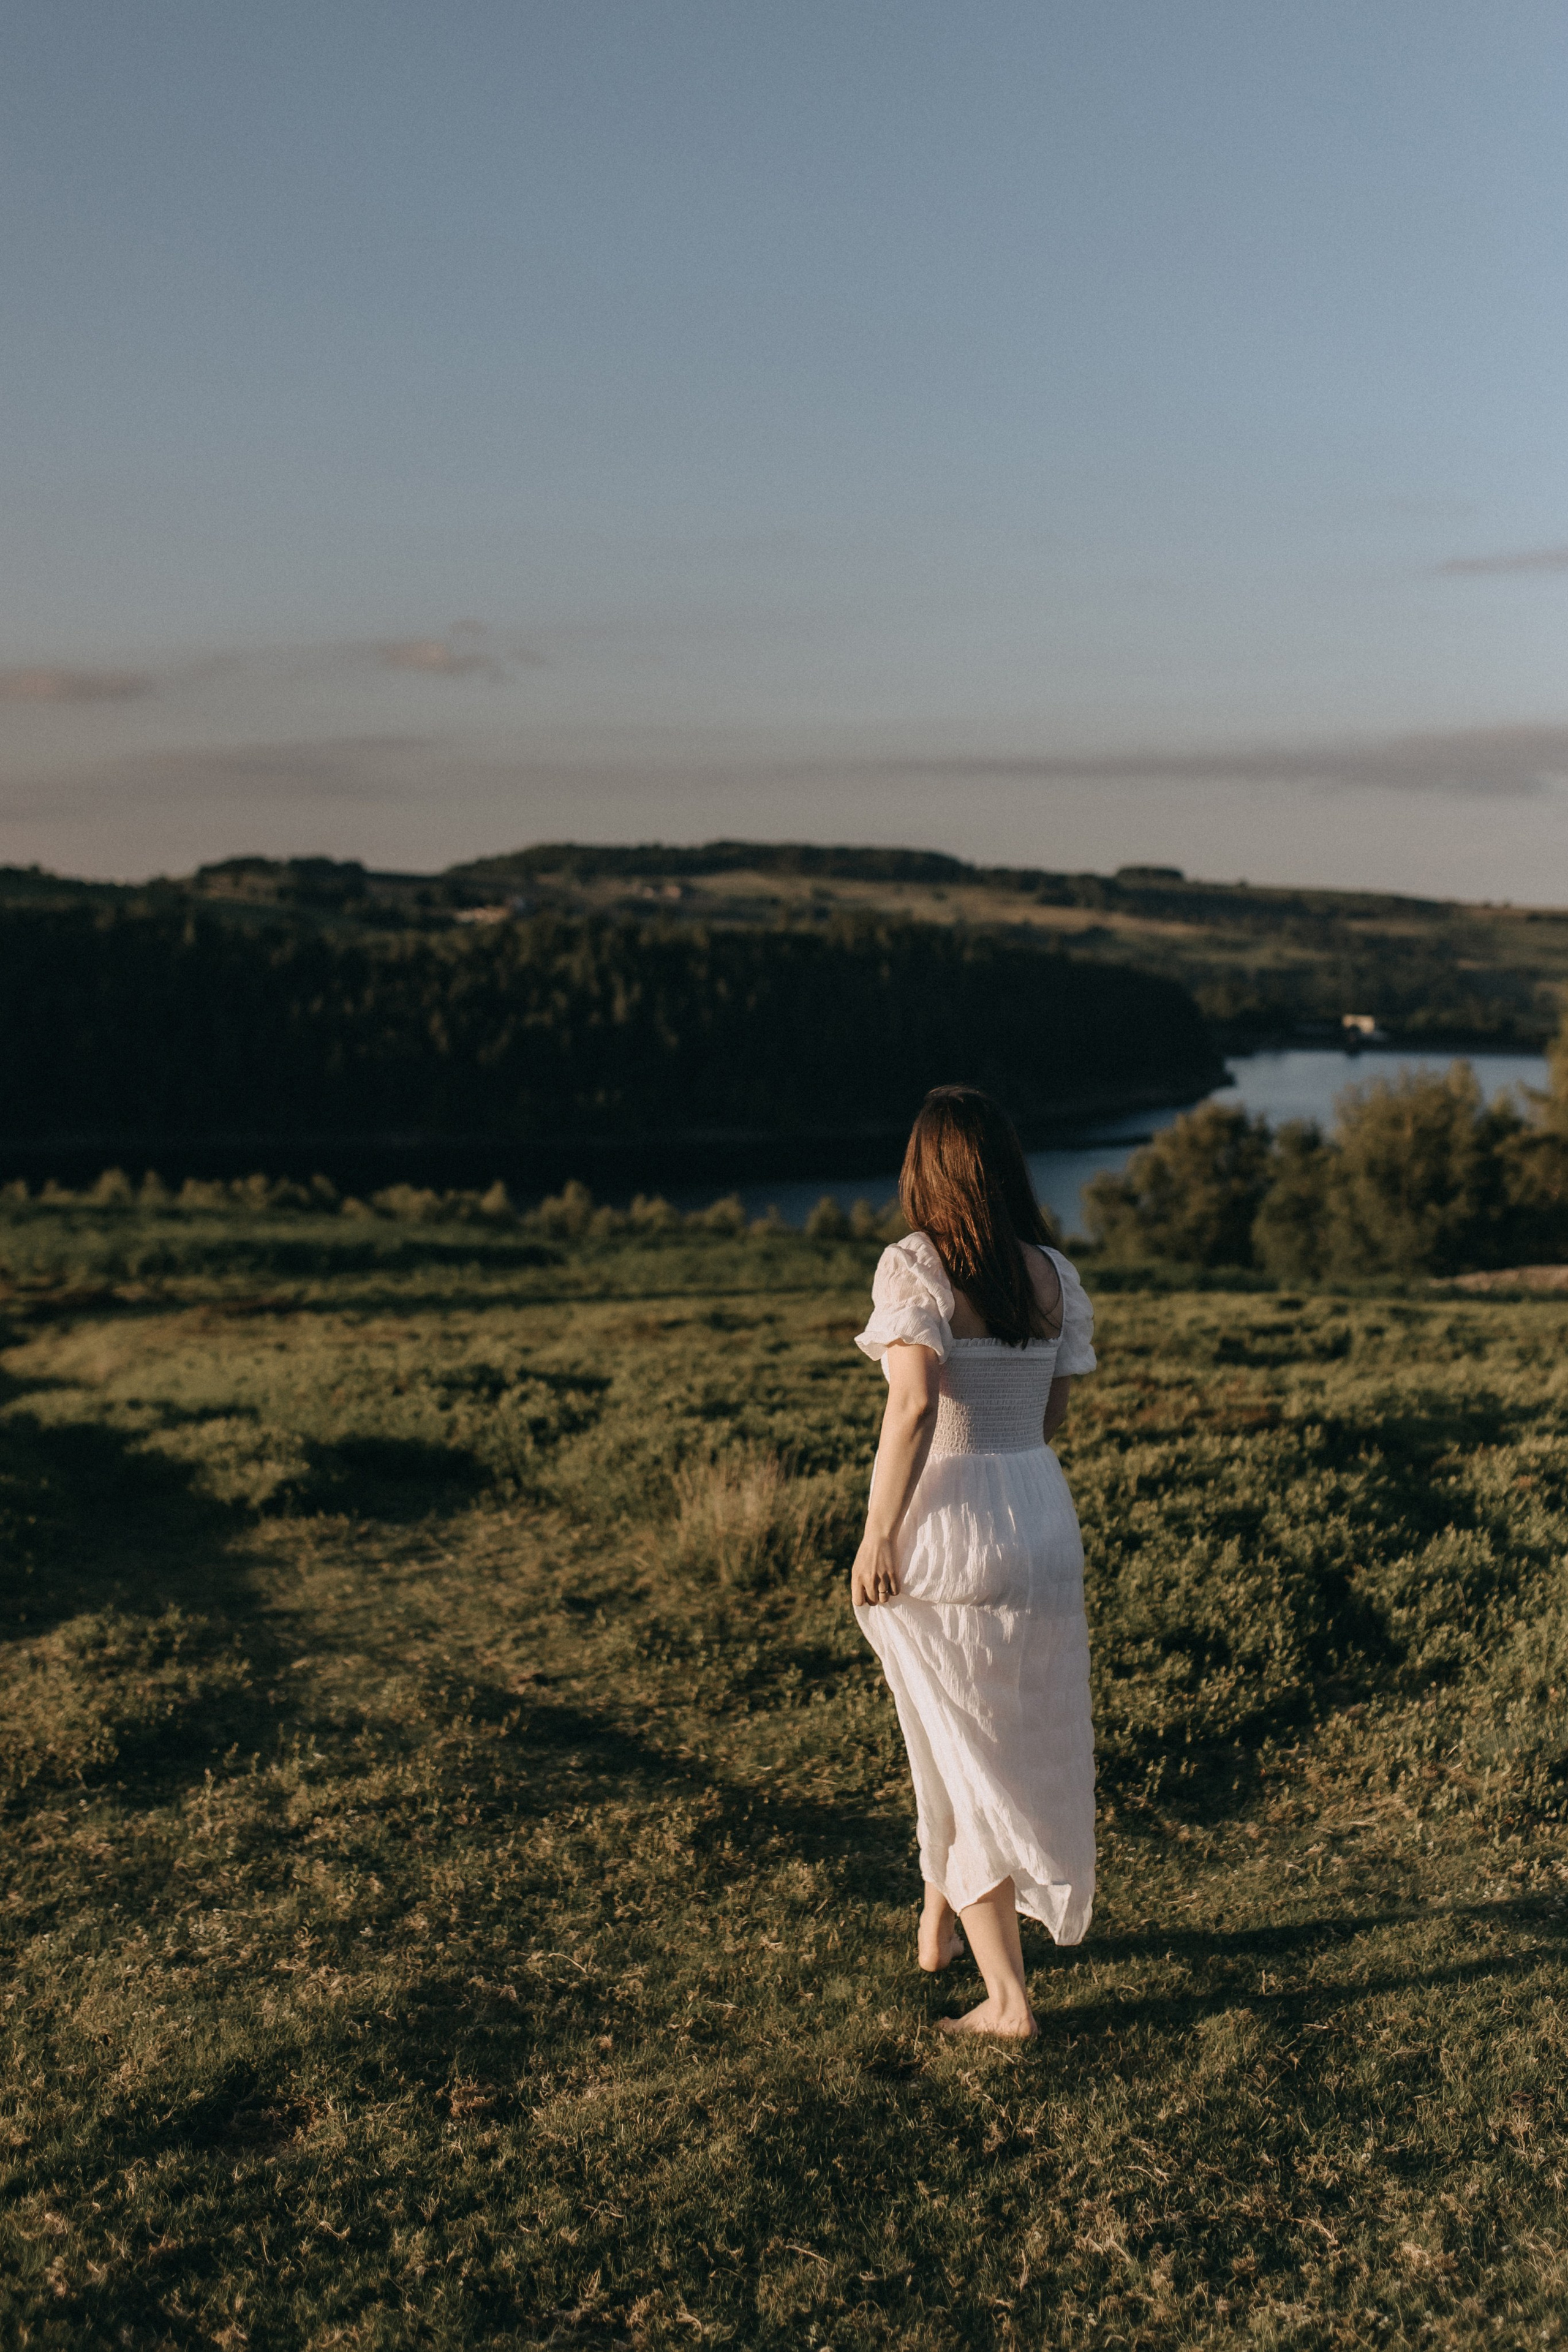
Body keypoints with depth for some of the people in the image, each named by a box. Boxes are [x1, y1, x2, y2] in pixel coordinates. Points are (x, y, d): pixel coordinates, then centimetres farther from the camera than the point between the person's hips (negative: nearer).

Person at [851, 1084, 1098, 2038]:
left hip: (948, 1522, -5)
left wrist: (877, 1535, -17)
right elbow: (1054, 1415, 9)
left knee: (964, 1751, 7)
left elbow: (915, 1402, -23)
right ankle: (941, 1924, 42)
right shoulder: (1056, 1274, 3)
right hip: (1044, 1517, 6)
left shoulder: (915, 1266, -13)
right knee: (1025, 1733, 22)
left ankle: (1008, 1996, 10)